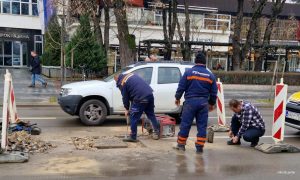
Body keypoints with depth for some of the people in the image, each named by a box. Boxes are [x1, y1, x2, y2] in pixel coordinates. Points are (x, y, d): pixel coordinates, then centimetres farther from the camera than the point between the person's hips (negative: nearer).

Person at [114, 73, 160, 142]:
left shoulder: (122, 83, 1)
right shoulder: (131, 75, 22)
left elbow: (125, 97, 3)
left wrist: (127, 109, 18)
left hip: (140, 99, -8)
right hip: (150, 94, 8)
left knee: (134, 118, 5)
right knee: (151, 114, 21)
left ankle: (133, 137, 11)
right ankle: (157, 132, 27)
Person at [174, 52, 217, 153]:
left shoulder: (189, 72, -2)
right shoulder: (210, 75, 7)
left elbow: (181, 87, -2)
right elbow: (214, 92, 11)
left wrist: (177, 98, 13)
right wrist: (212, 103, 24)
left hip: (190, 101, -2)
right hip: (203, 102, 2)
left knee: (185, 124, 6)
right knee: (202, 125, 8)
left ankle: (181, 144, 14)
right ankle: (199, 147, 10)